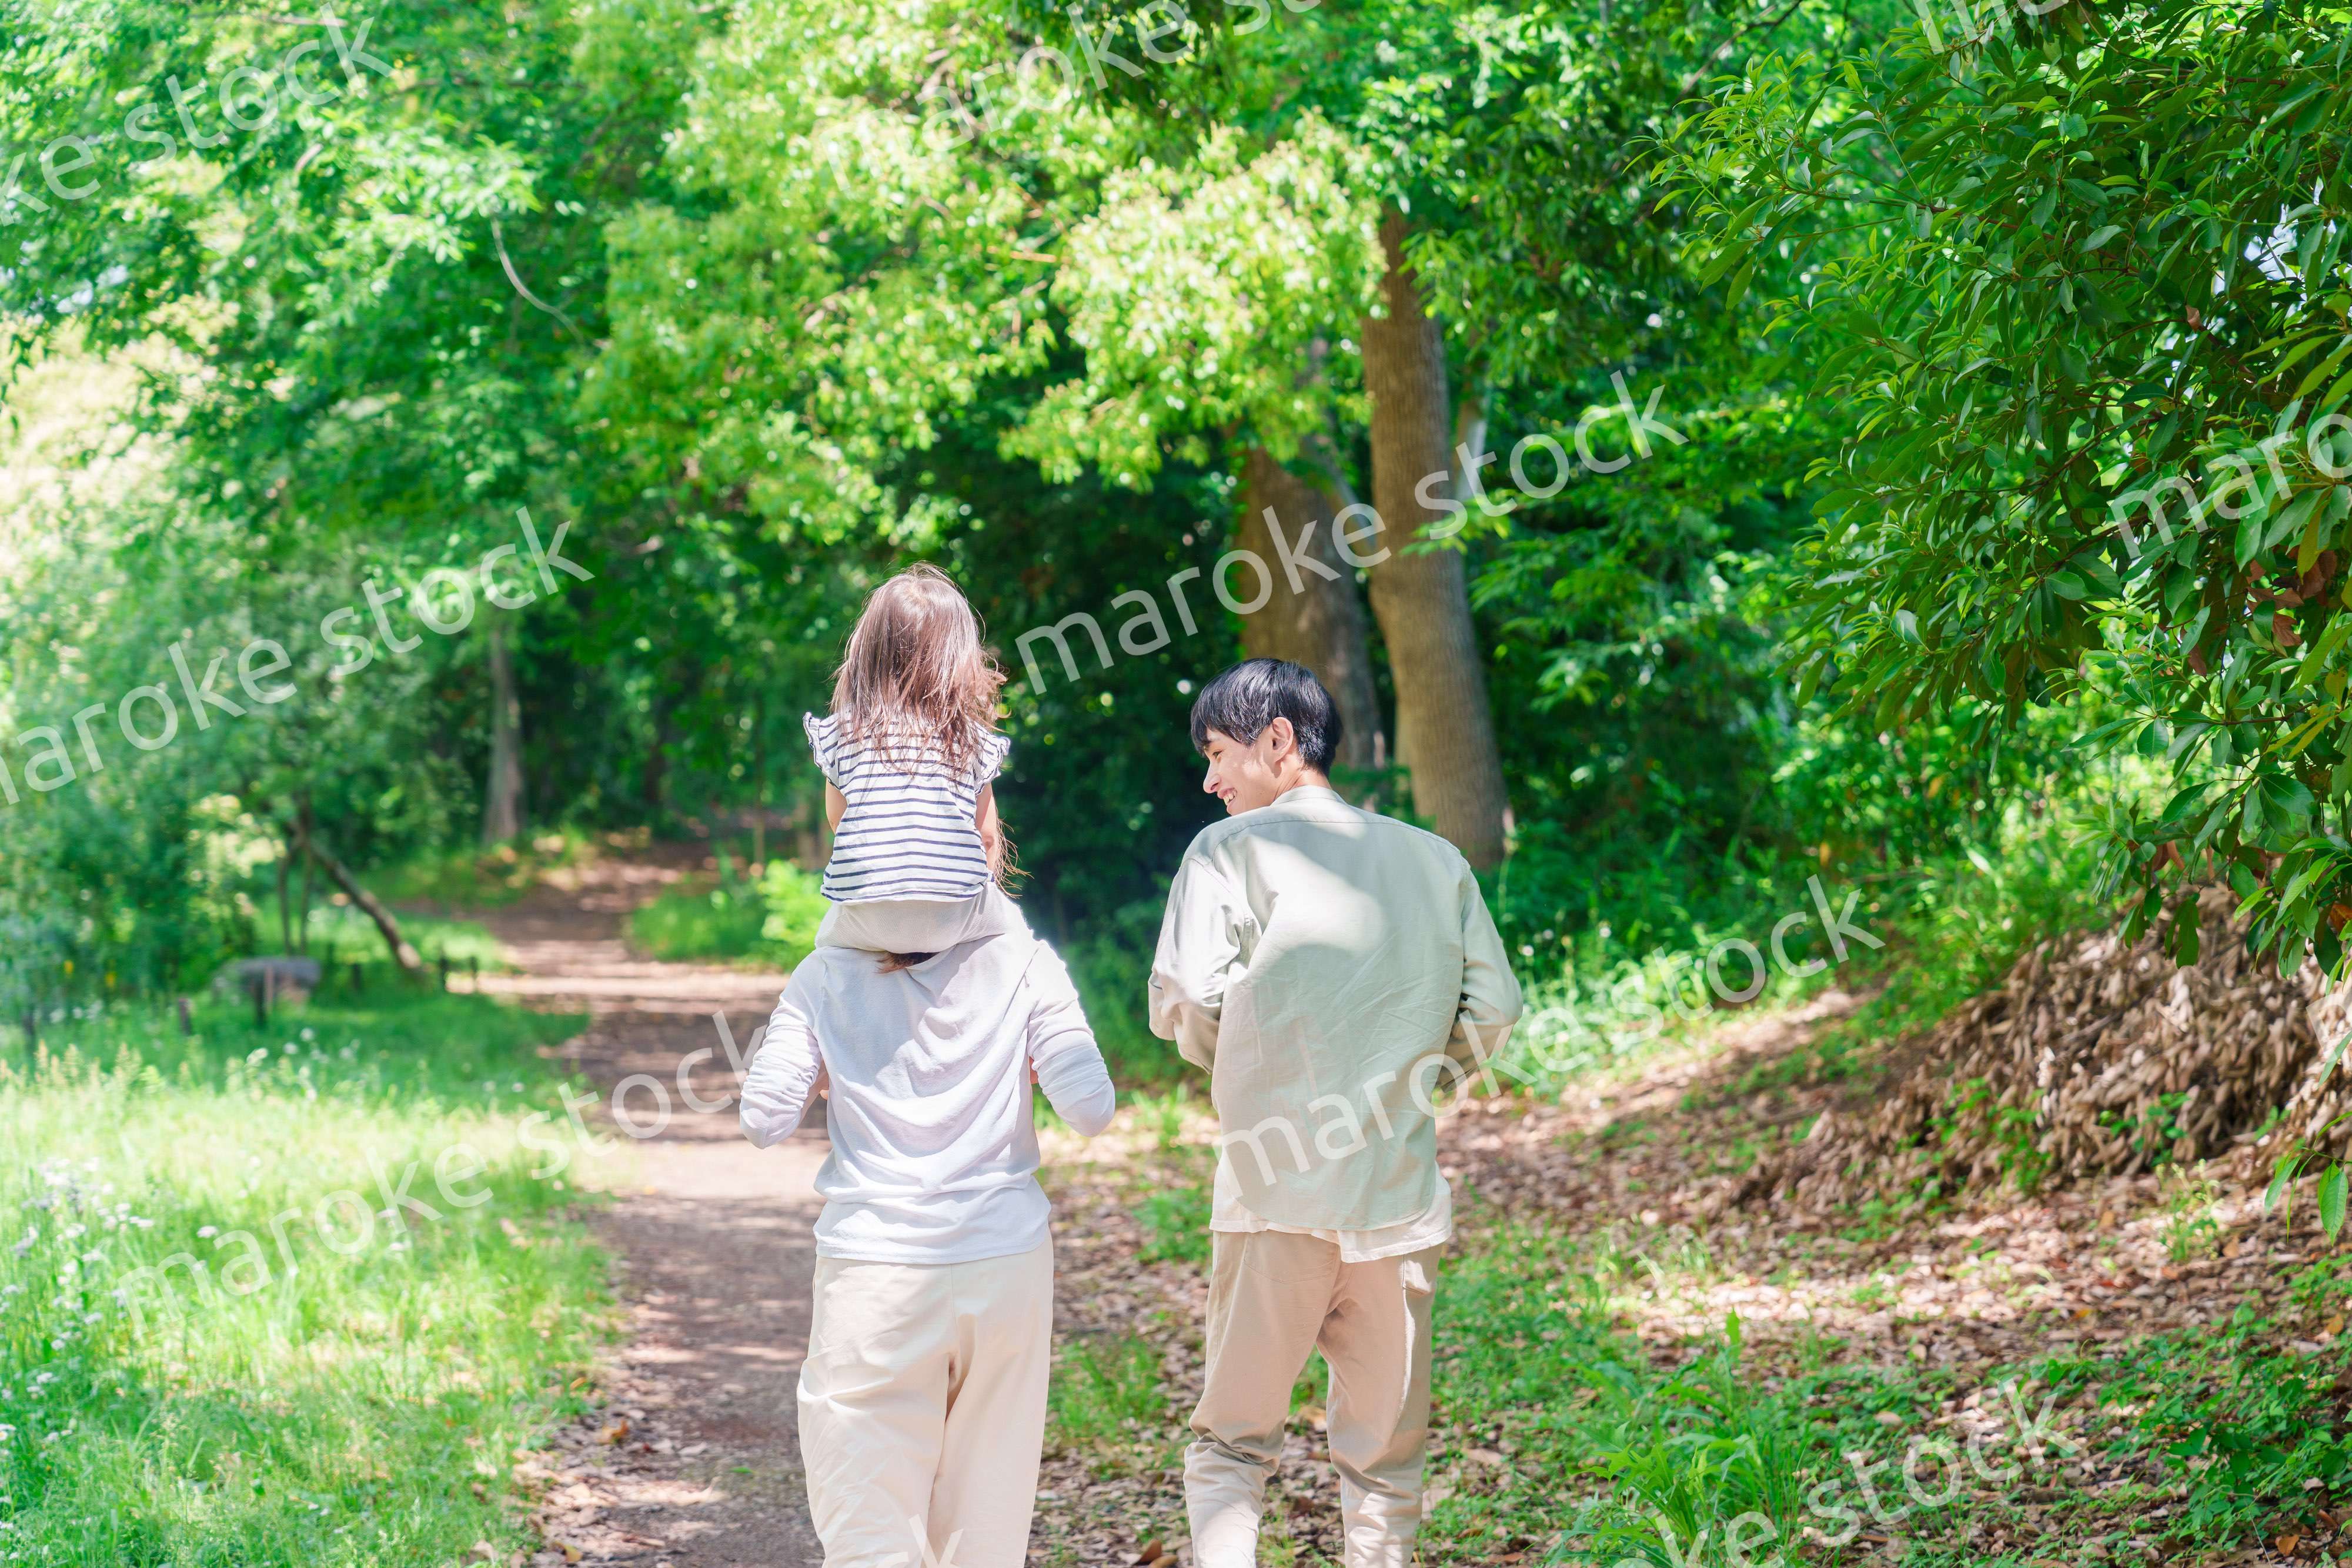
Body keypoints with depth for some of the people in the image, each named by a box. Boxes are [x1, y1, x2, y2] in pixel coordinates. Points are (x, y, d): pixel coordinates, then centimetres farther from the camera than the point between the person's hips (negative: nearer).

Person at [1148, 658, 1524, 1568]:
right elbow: (1491, 1013, 9)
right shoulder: (1435, 858, 12)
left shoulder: (1232, 849, 0)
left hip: (1276, 1190, -3)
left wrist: (1234, 1067, 10)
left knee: (1233, 1442, 6)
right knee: (1386, 1459, 10)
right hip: (1401, 1188, 3)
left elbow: (1185, 1004, -10)